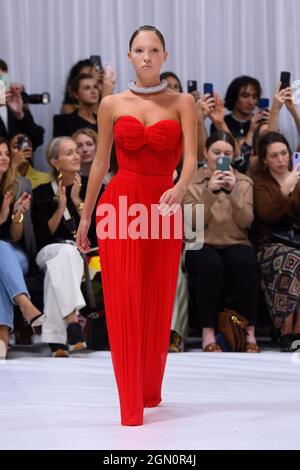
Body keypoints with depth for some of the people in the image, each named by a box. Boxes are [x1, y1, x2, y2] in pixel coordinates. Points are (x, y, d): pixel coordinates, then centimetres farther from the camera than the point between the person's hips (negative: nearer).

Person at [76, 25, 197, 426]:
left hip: (163, 208, 0)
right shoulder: (112, 105, 5)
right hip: (119, 203, 0)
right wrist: (85, 216, 13)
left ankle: (152, 390, 21)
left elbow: (191, 159, -10)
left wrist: (179, 188, -31)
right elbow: (100, 162, 11)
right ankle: (131, 404, -5)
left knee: (158, 303, 6)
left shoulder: (182, 103, 2)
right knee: (123, 301, -7)